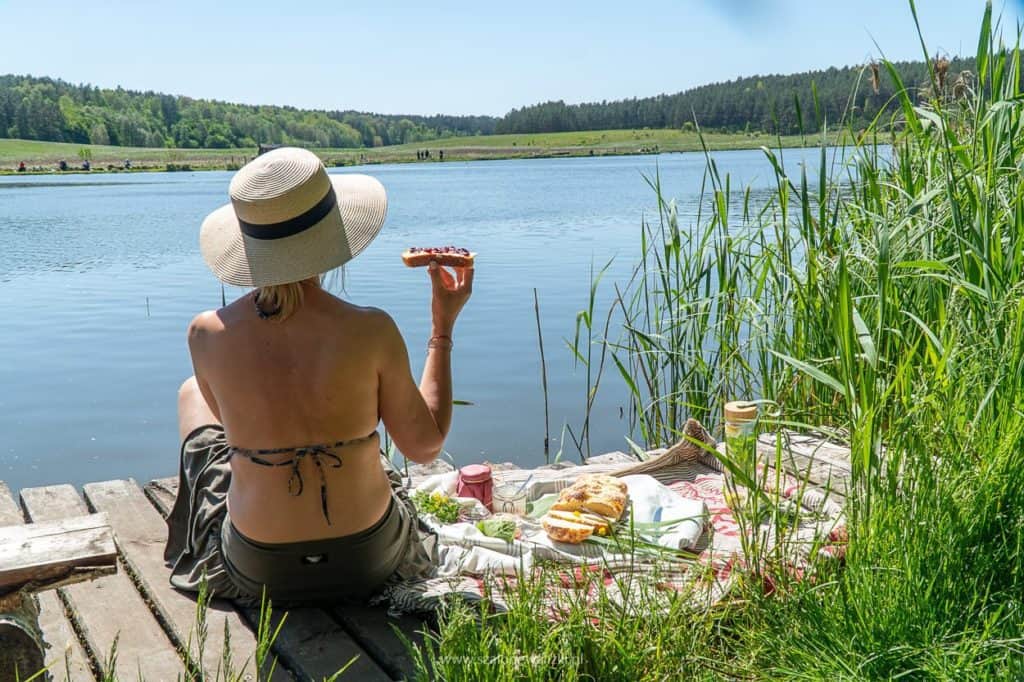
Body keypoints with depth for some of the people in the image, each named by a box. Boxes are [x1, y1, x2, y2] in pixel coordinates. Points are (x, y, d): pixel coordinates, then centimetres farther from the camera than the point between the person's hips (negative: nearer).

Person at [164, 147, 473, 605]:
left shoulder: (207, 334, -16)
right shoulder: (371, 331, -21)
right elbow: (425, 446, -8)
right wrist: (443, 327, -1)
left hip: (259, 573, 0)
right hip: (370, 561, 0)